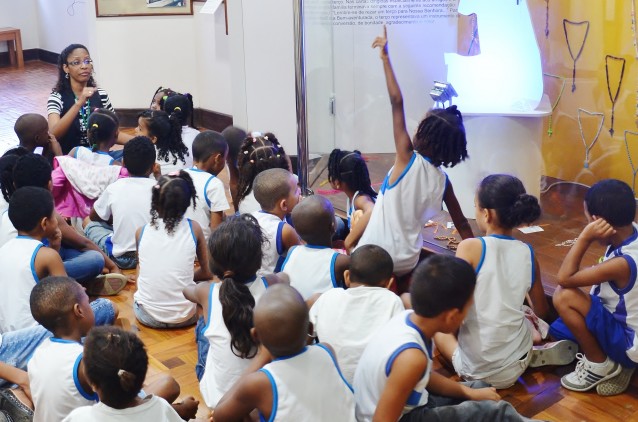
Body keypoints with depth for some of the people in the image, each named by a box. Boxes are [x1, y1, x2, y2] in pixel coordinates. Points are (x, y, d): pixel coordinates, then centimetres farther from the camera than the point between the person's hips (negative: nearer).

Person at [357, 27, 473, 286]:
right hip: (407, 262, 6)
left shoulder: (409, 160, -11)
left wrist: (385, 58, -8)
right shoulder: (442, 181, 3)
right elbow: (462, 224, 10)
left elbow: (397, 102, -12)